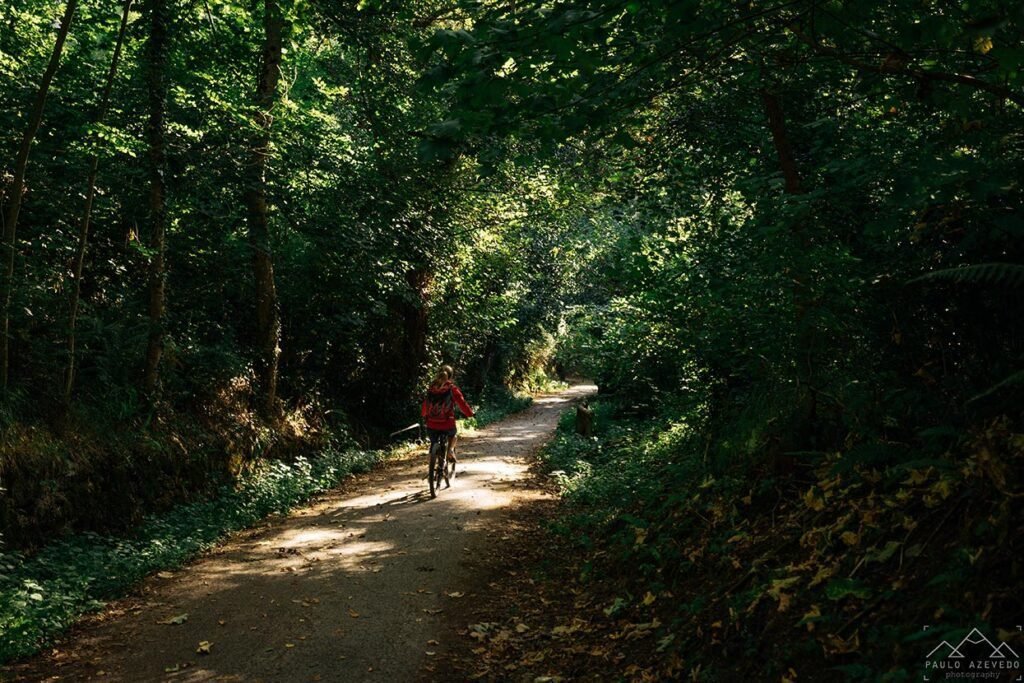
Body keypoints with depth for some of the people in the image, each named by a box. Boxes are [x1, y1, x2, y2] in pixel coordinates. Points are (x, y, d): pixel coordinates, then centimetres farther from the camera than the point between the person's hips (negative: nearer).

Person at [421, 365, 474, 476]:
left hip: (432, 425, 2)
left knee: (433, 445, 22)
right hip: (447, 424, -2)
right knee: (454, 433, 32)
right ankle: (450, 450, 8)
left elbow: (425, 405, 15)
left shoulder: (431, 388, 5)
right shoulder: (452, 389, -5)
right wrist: (470, 413, 13)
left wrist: (424, 415, 34)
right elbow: (462, 403, -4)